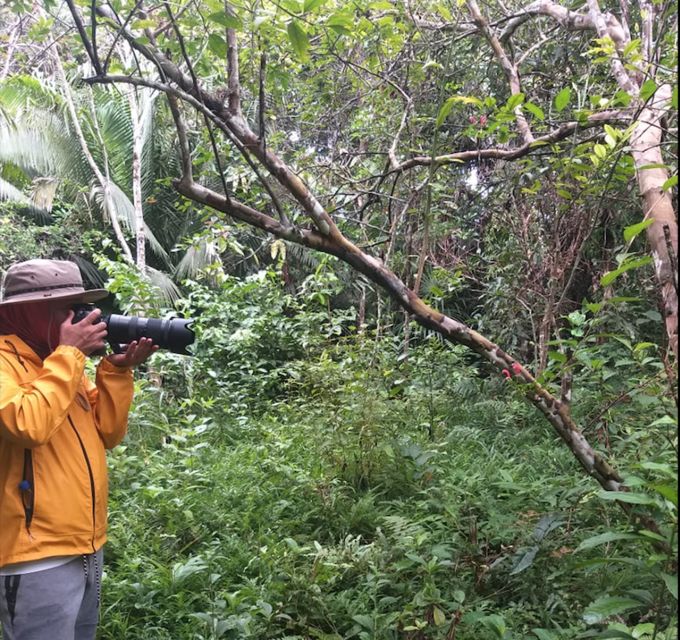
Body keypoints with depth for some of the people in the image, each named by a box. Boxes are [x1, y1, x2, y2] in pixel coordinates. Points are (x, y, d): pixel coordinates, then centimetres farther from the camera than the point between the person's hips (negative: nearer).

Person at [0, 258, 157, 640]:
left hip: (87, 547, 8)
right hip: (39, 557, -8)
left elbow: (108, 434, 9)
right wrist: (70, 354, -20)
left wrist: (117, 370, -3)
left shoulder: (60, 362, 11)